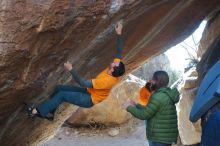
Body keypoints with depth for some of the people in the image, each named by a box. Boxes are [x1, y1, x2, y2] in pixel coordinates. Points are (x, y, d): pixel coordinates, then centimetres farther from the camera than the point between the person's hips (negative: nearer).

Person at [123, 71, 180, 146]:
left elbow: (144, 115, -15)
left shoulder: (158, 97, -18)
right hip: (167, 136, 10)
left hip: (159, 138, -10)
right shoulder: (167, 94, 12)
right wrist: (135, 106, 18)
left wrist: (129, 108, -1)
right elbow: (149, 111, 19)